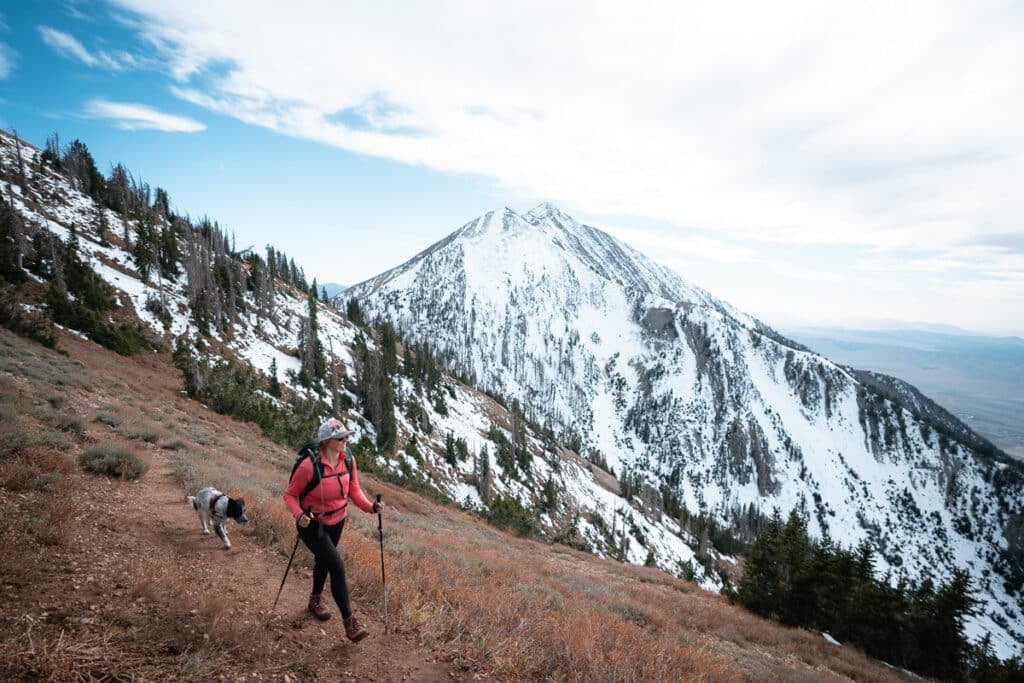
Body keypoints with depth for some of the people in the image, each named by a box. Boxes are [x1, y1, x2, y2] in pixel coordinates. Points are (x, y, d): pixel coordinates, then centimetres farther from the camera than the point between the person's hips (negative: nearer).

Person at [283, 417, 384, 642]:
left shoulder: (349, 461, -13)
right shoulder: (309, 466, -29)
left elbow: (354, 490, -2)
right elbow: (289, 495, -16)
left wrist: (370, 506, -18)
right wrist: (299, 515, -34)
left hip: (337, 522, 6)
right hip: (313, 525, -6)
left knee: (323, 561, 28)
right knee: (337, 566, -15)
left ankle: (316, 599, 56)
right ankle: (349, 620, -2)